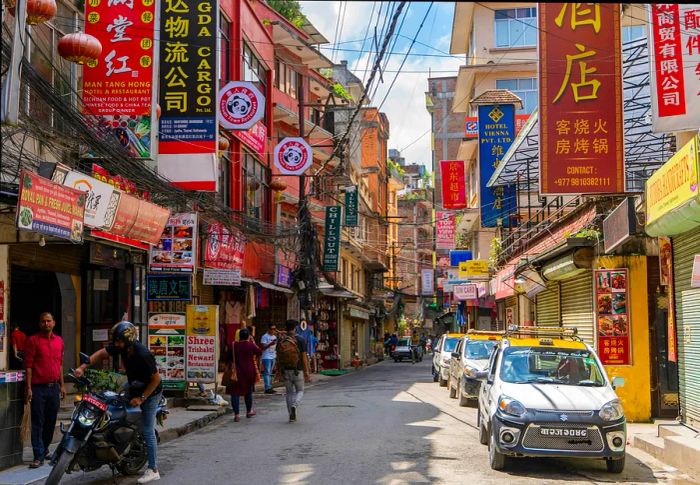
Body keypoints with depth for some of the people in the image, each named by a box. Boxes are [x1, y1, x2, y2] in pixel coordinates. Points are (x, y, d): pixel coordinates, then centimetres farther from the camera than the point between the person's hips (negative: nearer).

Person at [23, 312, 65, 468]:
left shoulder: (59, 341, 11)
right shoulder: (33, 340, -5)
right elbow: (28, 365, -7)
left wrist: (62, 385, 16)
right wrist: (29, 387, -12)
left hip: (54, 387, 5)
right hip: (38, 387, -5)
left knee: (51, 421, 12)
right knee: (38, 423, -4)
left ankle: (44, 449, 27)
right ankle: (39, 456, -3)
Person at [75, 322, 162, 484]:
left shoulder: (143, 355, -31)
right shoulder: (121, 347, -11)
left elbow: (156, 378, -23)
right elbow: (102, 353, -2)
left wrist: (142, 398, -20)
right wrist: (83, 367, -14)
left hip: (150, 392, -8)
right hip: (134, 389, 8)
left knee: (148, 431, -9)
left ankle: (153, 470, -6)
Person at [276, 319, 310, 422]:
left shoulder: (280, 340, 0)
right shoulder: (300, 340, -8)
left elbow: (278, 357, 3)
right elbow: (304, 357, -9)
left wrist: (278, 371, 13)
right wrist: (307, 373, -6)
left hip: (285, 370, 2)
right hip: (297, 370, -2)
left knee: (290, 392, 14)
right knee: (300, 391, 14)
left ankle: (292, 416, 12)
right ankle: (294, 406, -15)